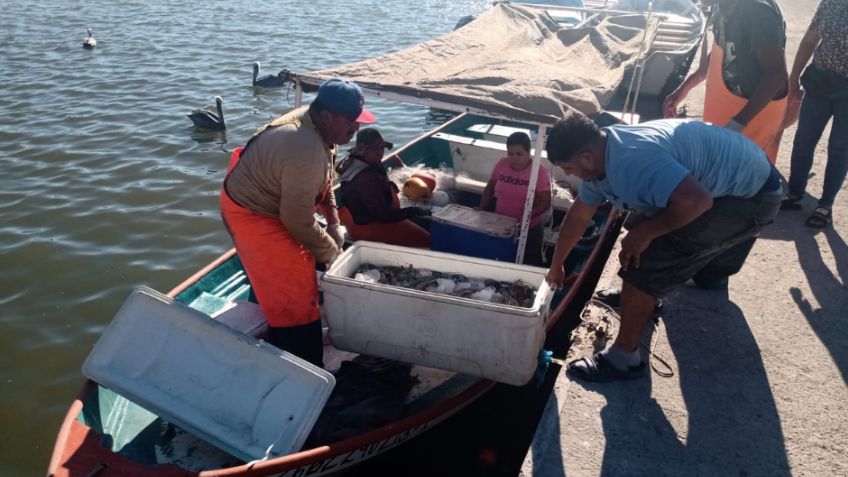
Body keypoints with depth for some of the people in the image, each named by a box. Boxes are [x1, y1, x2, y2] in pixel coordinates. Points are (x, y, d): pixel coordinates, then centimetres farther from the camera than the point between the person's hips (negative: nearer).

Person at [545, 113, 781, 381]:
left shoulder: (634, 162, -34)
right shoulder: (602, 156, -1)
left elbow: (697, 201, -43)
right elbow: (578, 216, 9)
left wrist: (645, 232, -27)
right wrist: (556, 267, 18)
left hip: (750, 195, -9)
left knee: (646, 261, -18)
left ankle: (623, 358, -5)